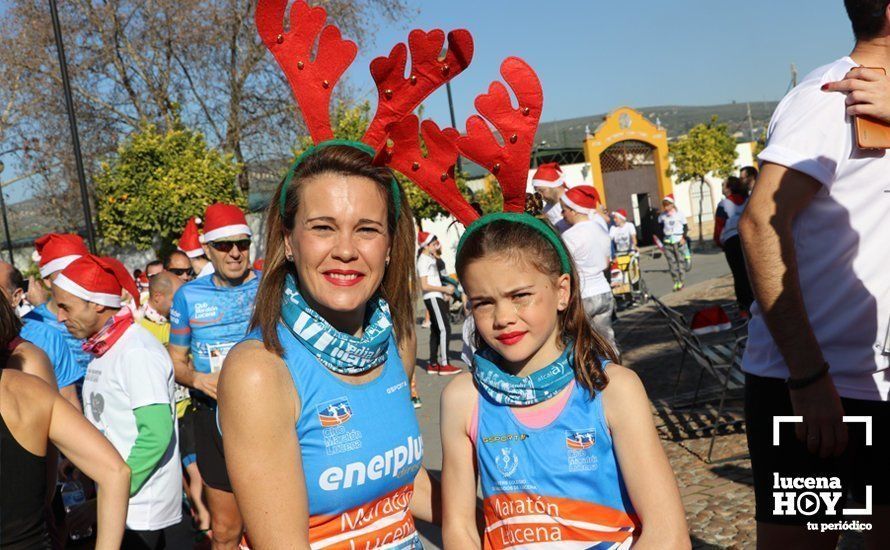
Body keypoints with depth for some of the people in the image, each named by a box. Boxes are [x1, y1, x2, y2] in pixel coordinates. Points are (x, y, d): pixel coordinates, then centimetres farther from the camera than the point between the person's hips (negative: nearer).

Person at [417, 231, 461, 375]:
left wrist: (445, 289, 10)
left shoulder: (430, 259, 16)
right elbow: (424, 286, -19)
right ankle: (444, 365, -14)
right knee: (445, 329, -12)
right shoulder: (423, 261, -13)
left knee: (436, 330, 11)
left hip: (436, 298, 10)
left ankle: (433, 364, 14)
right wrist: (444, 289, -15)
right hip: (432, 298, -10)